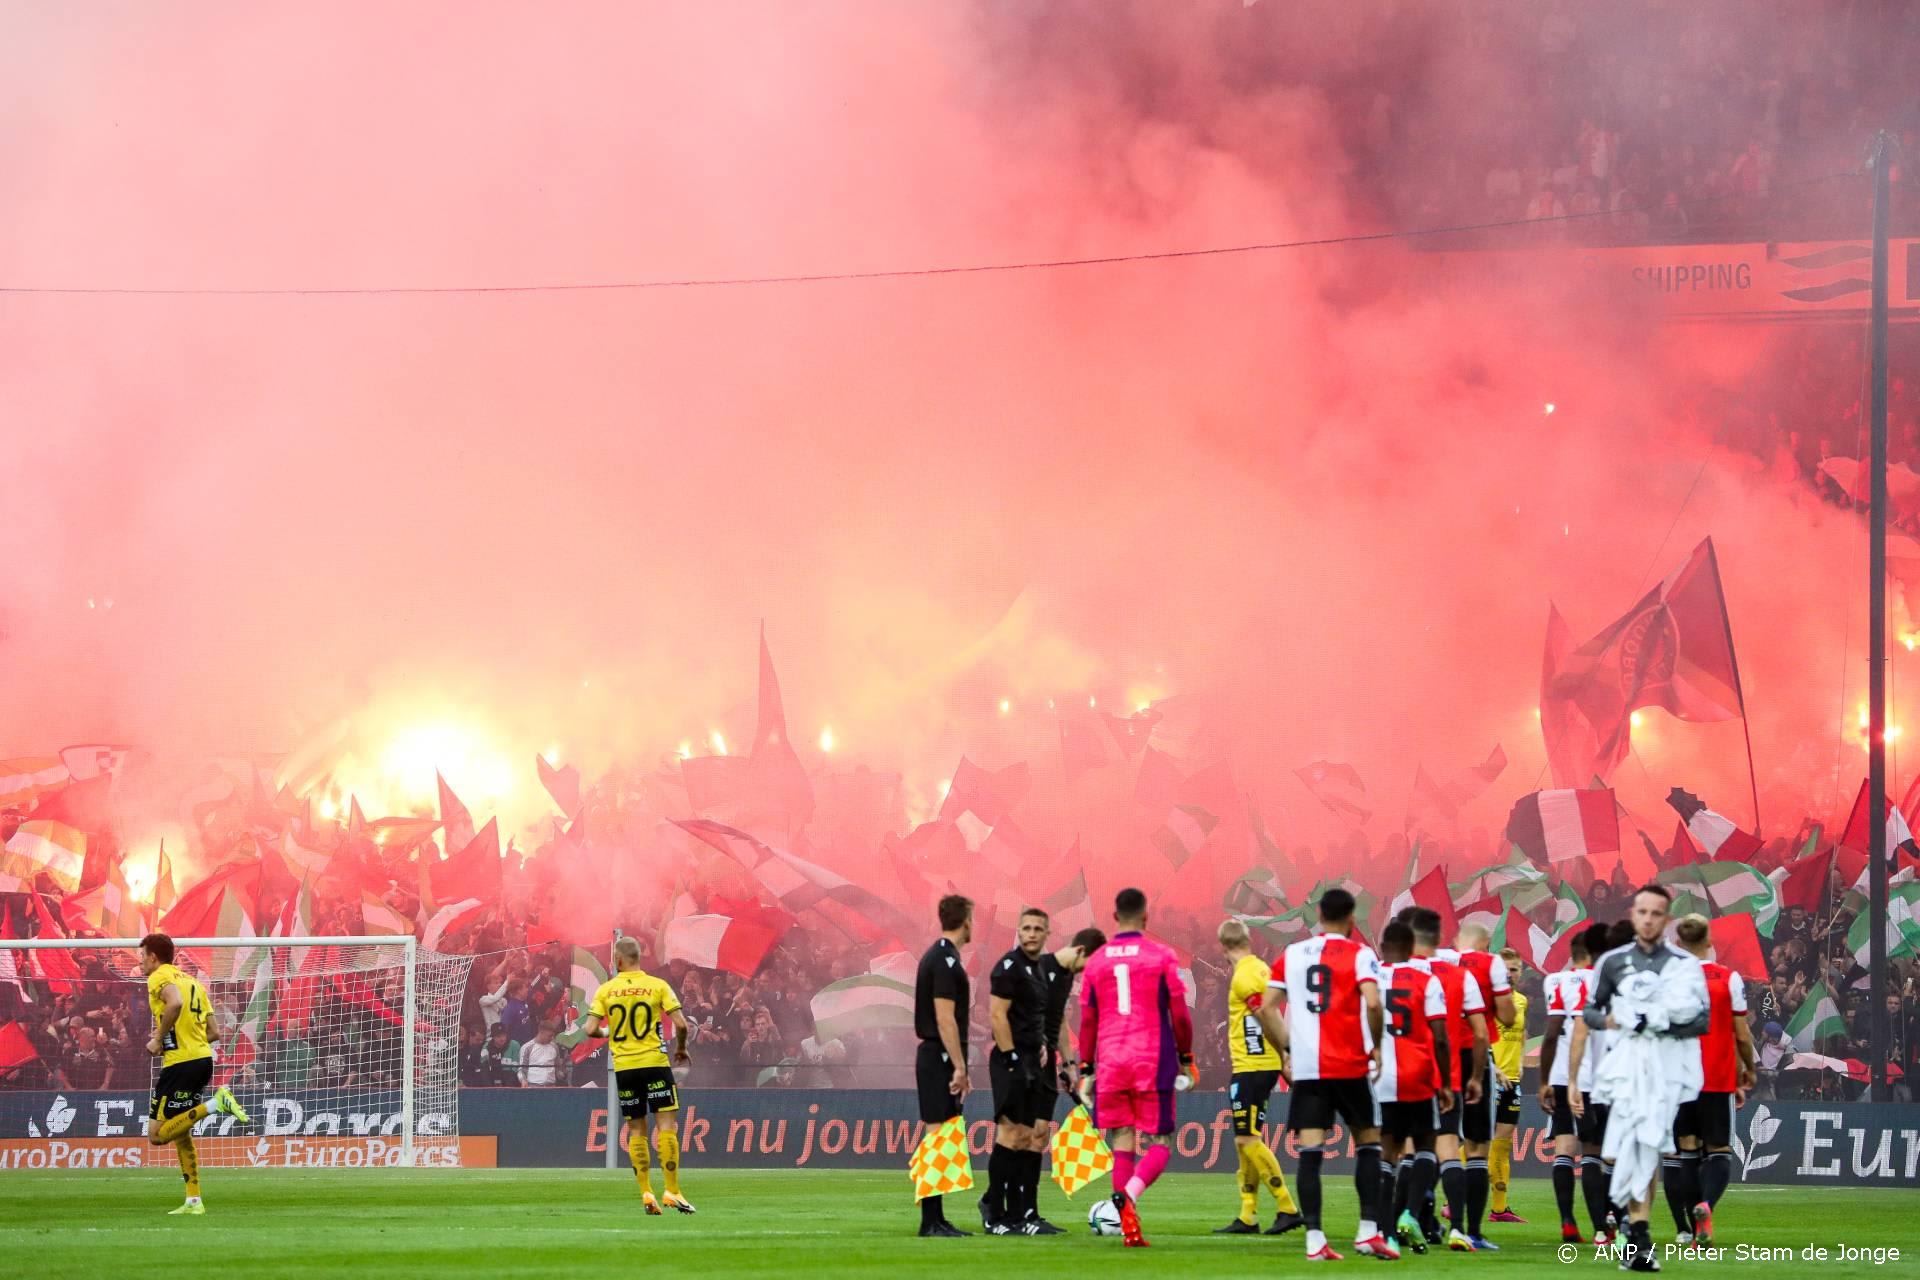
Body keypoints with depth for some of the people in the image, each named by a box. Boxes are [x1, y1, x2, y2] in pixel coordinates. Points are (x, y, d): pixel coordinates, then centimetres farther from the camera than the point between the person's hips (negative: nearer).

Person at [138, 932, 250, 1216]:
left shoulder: (159, 977, -3)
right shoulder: (192, 981, 22)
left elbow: (175, 1002, -27)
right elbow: (214, 1032, 19)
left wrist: (158, 1038, -16)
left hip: (180, 1063, -9)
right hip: (203, 1058, 9)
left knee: (157, 1134, -8)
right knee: (181, 1134, 16)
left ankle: (216, 1104, -21)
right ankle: (193, 1201, 11)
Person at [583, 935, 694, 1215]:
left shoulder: (606, 990, 2)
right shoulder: (657, 986, -1)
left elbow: (590, 1029, -3)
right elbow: (680, 1024, -6)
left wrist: (605, 1033, 19)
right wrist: (681, 1049, 13)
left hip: (624, 1066, 2)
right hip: (655, 1063, -2)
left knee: (636, 1130, 8)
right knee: (667, 1125, -1)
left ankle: (646, 1193, 3)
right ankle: (672, 1191, -9)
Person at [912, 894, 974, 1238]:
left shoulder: (937, 956, 16)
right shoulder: (945, 961, -15)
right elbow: (945, 1018, -19)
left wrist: (958, 1067, 23)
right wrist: (959, 1067, -19)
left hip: (934, 1056, 10)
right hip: (941, 1058, -10)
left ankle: (933, 1219, 13)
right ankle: (932, 1220, -10)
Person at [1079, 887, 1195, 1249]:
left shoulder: (1096, 961, 7)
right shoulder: (1162, 956, -2)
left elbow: (1087, 1020, 10)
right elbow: (1179, 1014, -1)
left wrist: (1085, 1070, 17)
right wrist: (1186, 1059, 10)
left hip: (1110, 1065, 3)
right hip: (1153, 1063, -3)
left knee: (1122, 1147, 8)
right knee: (1157, 1145, 4)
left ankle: (1130, 1229, 0)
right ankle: (1128, 1193, -25)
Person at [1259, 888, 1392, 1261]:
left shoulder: (1291, 955, 11)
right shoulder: (1359, 954, -2)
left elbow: (1267, 1008, 8)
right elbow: (1372, 1004, -16)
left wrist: (1286, 1052, 17)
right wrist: (1376, 1046, -1)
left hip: (1306, 1067, 3)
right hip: (1349, 1065, -3)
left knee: (1310, 1151, 0)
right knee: (1368, 1143, 11)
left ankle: (1314, 1238, -7)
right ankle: (1369, 1231, 4)